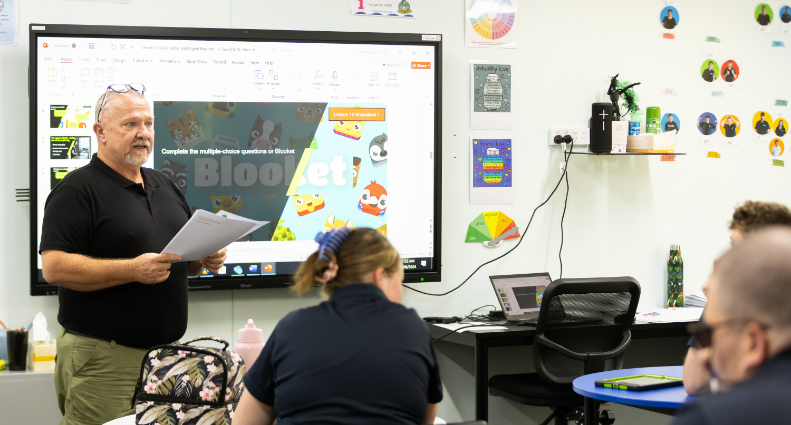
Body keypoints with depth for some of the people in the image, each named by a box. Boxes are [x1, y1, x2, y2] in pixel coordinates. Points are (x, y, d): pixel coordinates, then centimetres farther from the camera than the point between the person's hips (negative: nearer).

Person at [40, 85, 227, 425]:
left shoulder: (165, 186, 17)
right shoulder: (78, 190, -7)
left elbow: (185, 261, 26)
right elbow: (54, 267, -17)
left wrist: (206, 260, 2)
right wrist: (133, 270, -23)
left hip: (168, 351, 7)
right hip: (103, 358, -7)